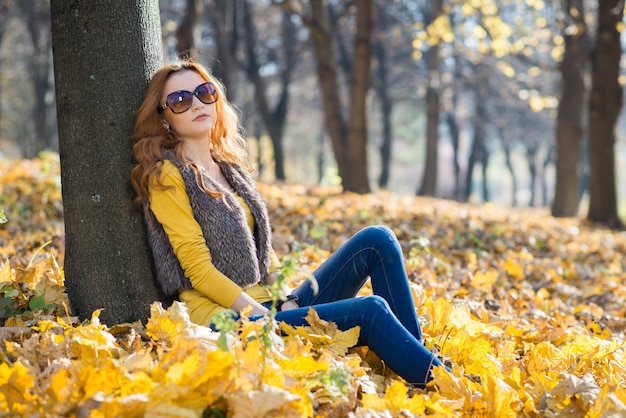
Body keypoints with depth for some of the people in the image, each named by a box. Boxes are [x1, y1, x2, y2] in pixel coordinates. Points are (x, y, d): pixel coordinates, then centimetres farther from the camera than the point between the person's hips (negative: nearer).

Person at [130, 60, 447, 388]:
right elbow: (198, 267, -12)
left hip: (270, 306, 7)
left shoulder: (230, 167, 17)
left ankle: (417, 355, -5)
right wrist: (268, 320, -17)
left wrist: (290, 301, -2)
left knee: (376, 240, -5)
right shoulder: (167, 176, -4)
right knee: (370, 310, -22)